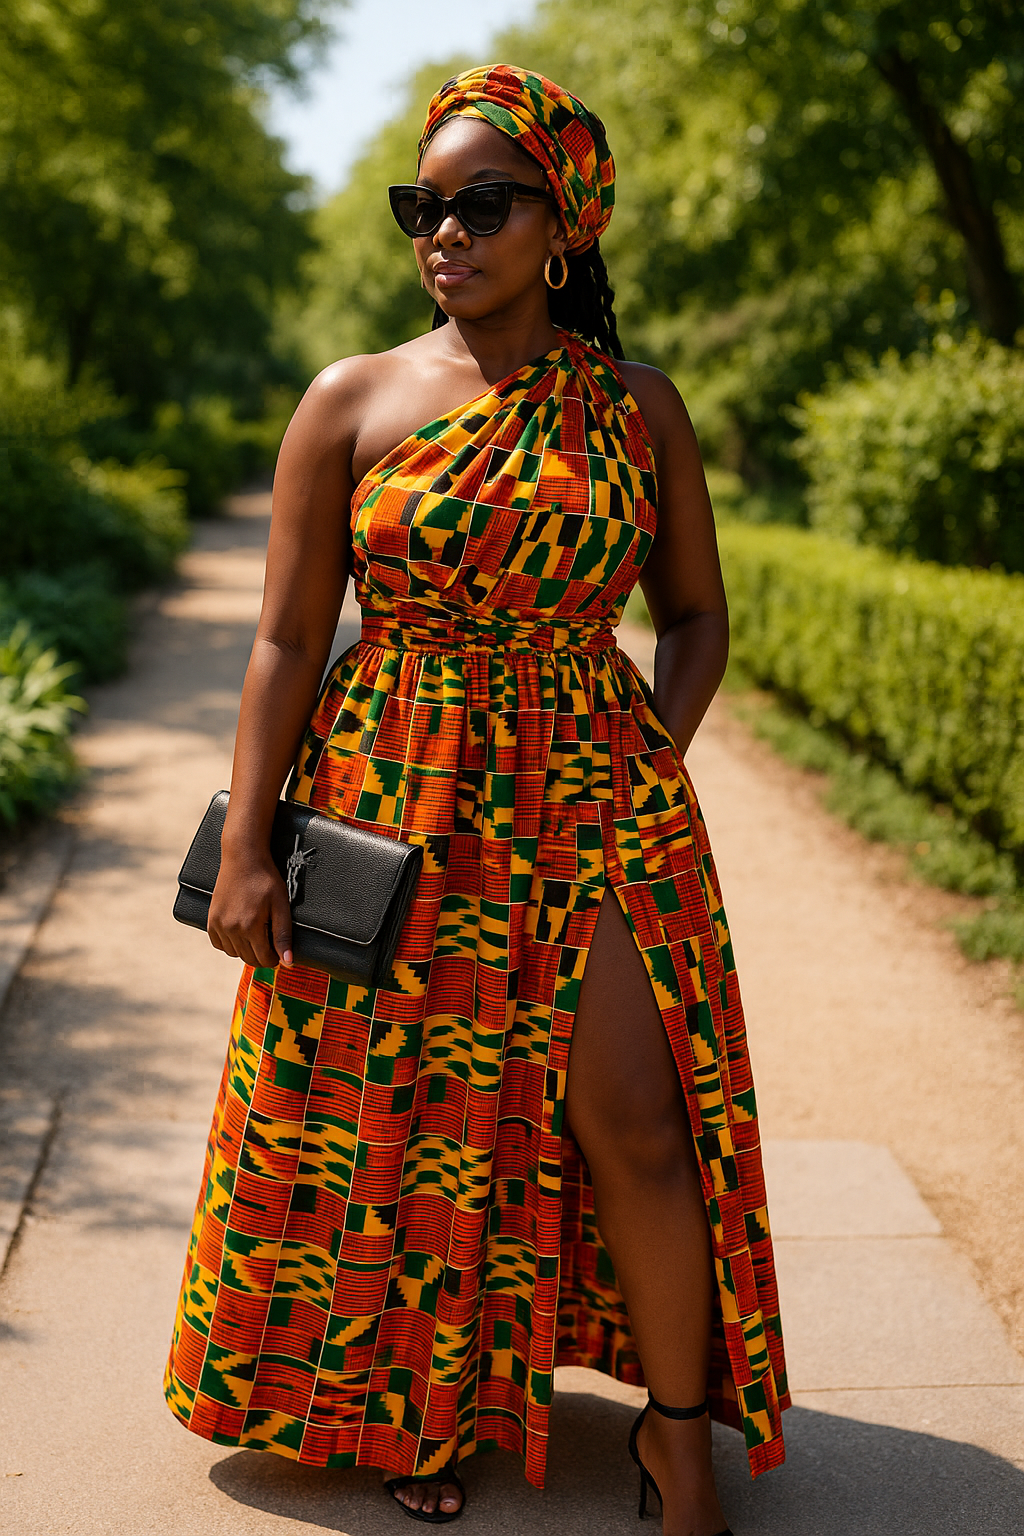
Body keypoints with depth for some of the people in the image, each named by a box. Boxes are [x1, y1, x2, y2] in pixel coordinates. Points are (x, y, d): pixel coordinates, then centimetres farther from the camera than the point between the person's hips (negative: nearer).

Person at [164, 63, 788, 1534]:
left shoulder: (638, 406, 3)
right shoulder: (351, 402, 0)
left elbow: (698, 614, 11)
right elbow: (287, 639, -1)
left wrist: (649, 773, -4)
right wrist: (246, 845, -6)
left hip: (592, 793, 0)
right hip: (389, 797, 0)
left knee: (638, 1119, -4)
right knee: (399, 1115, 8)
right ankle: (415, 1400, 31)